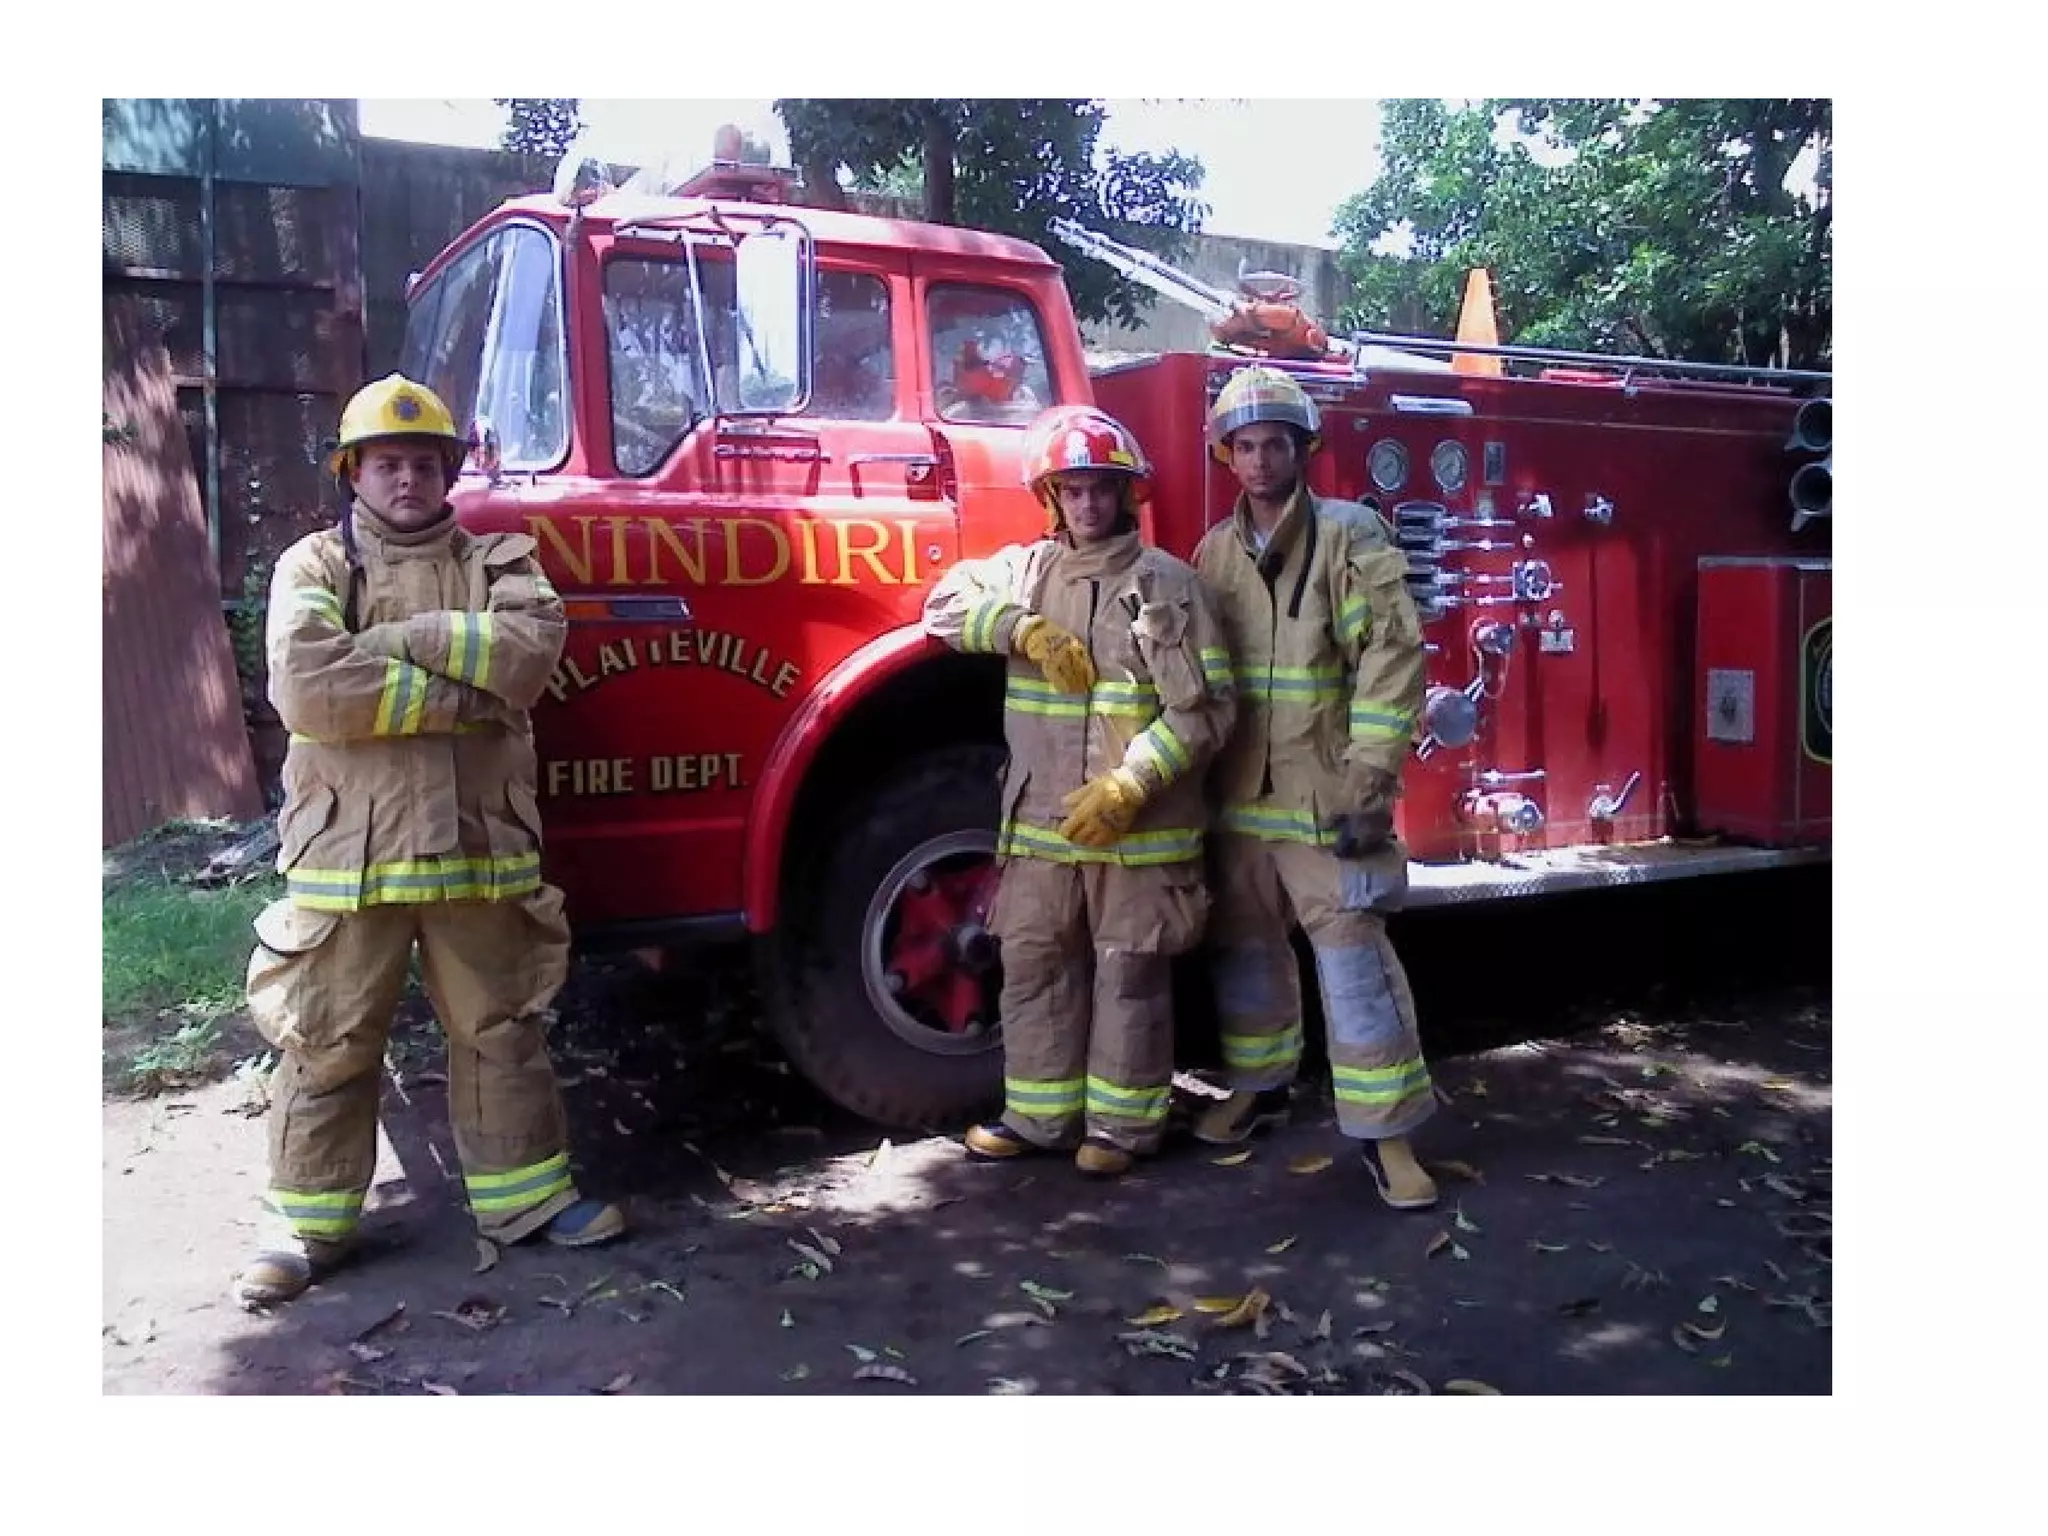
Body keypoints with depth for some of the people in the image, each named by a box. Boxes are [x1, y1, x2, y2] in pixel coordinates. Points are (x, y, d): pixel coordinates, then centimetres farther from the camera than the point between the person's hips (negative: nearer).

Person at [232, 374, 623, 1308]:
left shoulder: (498, 559, 8)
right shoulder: (314, 564, 2)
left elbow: (533, 645, -13)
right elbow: (309, 688, -16)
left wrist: (404, 638, -13)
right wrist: (466, 693, -14)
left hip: (481, 849, 2)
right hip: (349, 853, -1)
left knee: (502, 1030, 12)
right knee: (327, 1047, 9)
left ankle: (525, 1194, 25)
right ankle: (313, 1225, 24)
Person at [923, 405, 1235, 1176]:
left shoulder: (1166, 582, -7)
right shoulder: (1025, 568, 9)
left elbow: (1201, 709, -12)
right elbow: (946, 604, 3)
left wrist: (1128, 788, -20)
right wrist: (1027, 630, -12)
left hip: (1137, 826, -4)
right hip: (1039, 818, 5)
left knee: (1128, 975, 6)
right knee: (1033, 966, 12)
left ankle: (1121, 1124, 20)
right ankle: (1039, 1114, 26)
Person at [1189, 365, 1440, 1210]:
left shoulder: (1350, 537, -6)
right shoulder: (1215, 551, 10)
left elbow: (1392, 657, -12)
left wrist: (1370, 778, -18)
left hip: (1322, 798, -5)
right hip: (1237, 794, 6)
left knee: (1353, 957, -4)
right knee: (1245, 947, 17)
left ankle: (1383, 1129, 5)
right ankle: (1260, 1085, 35)